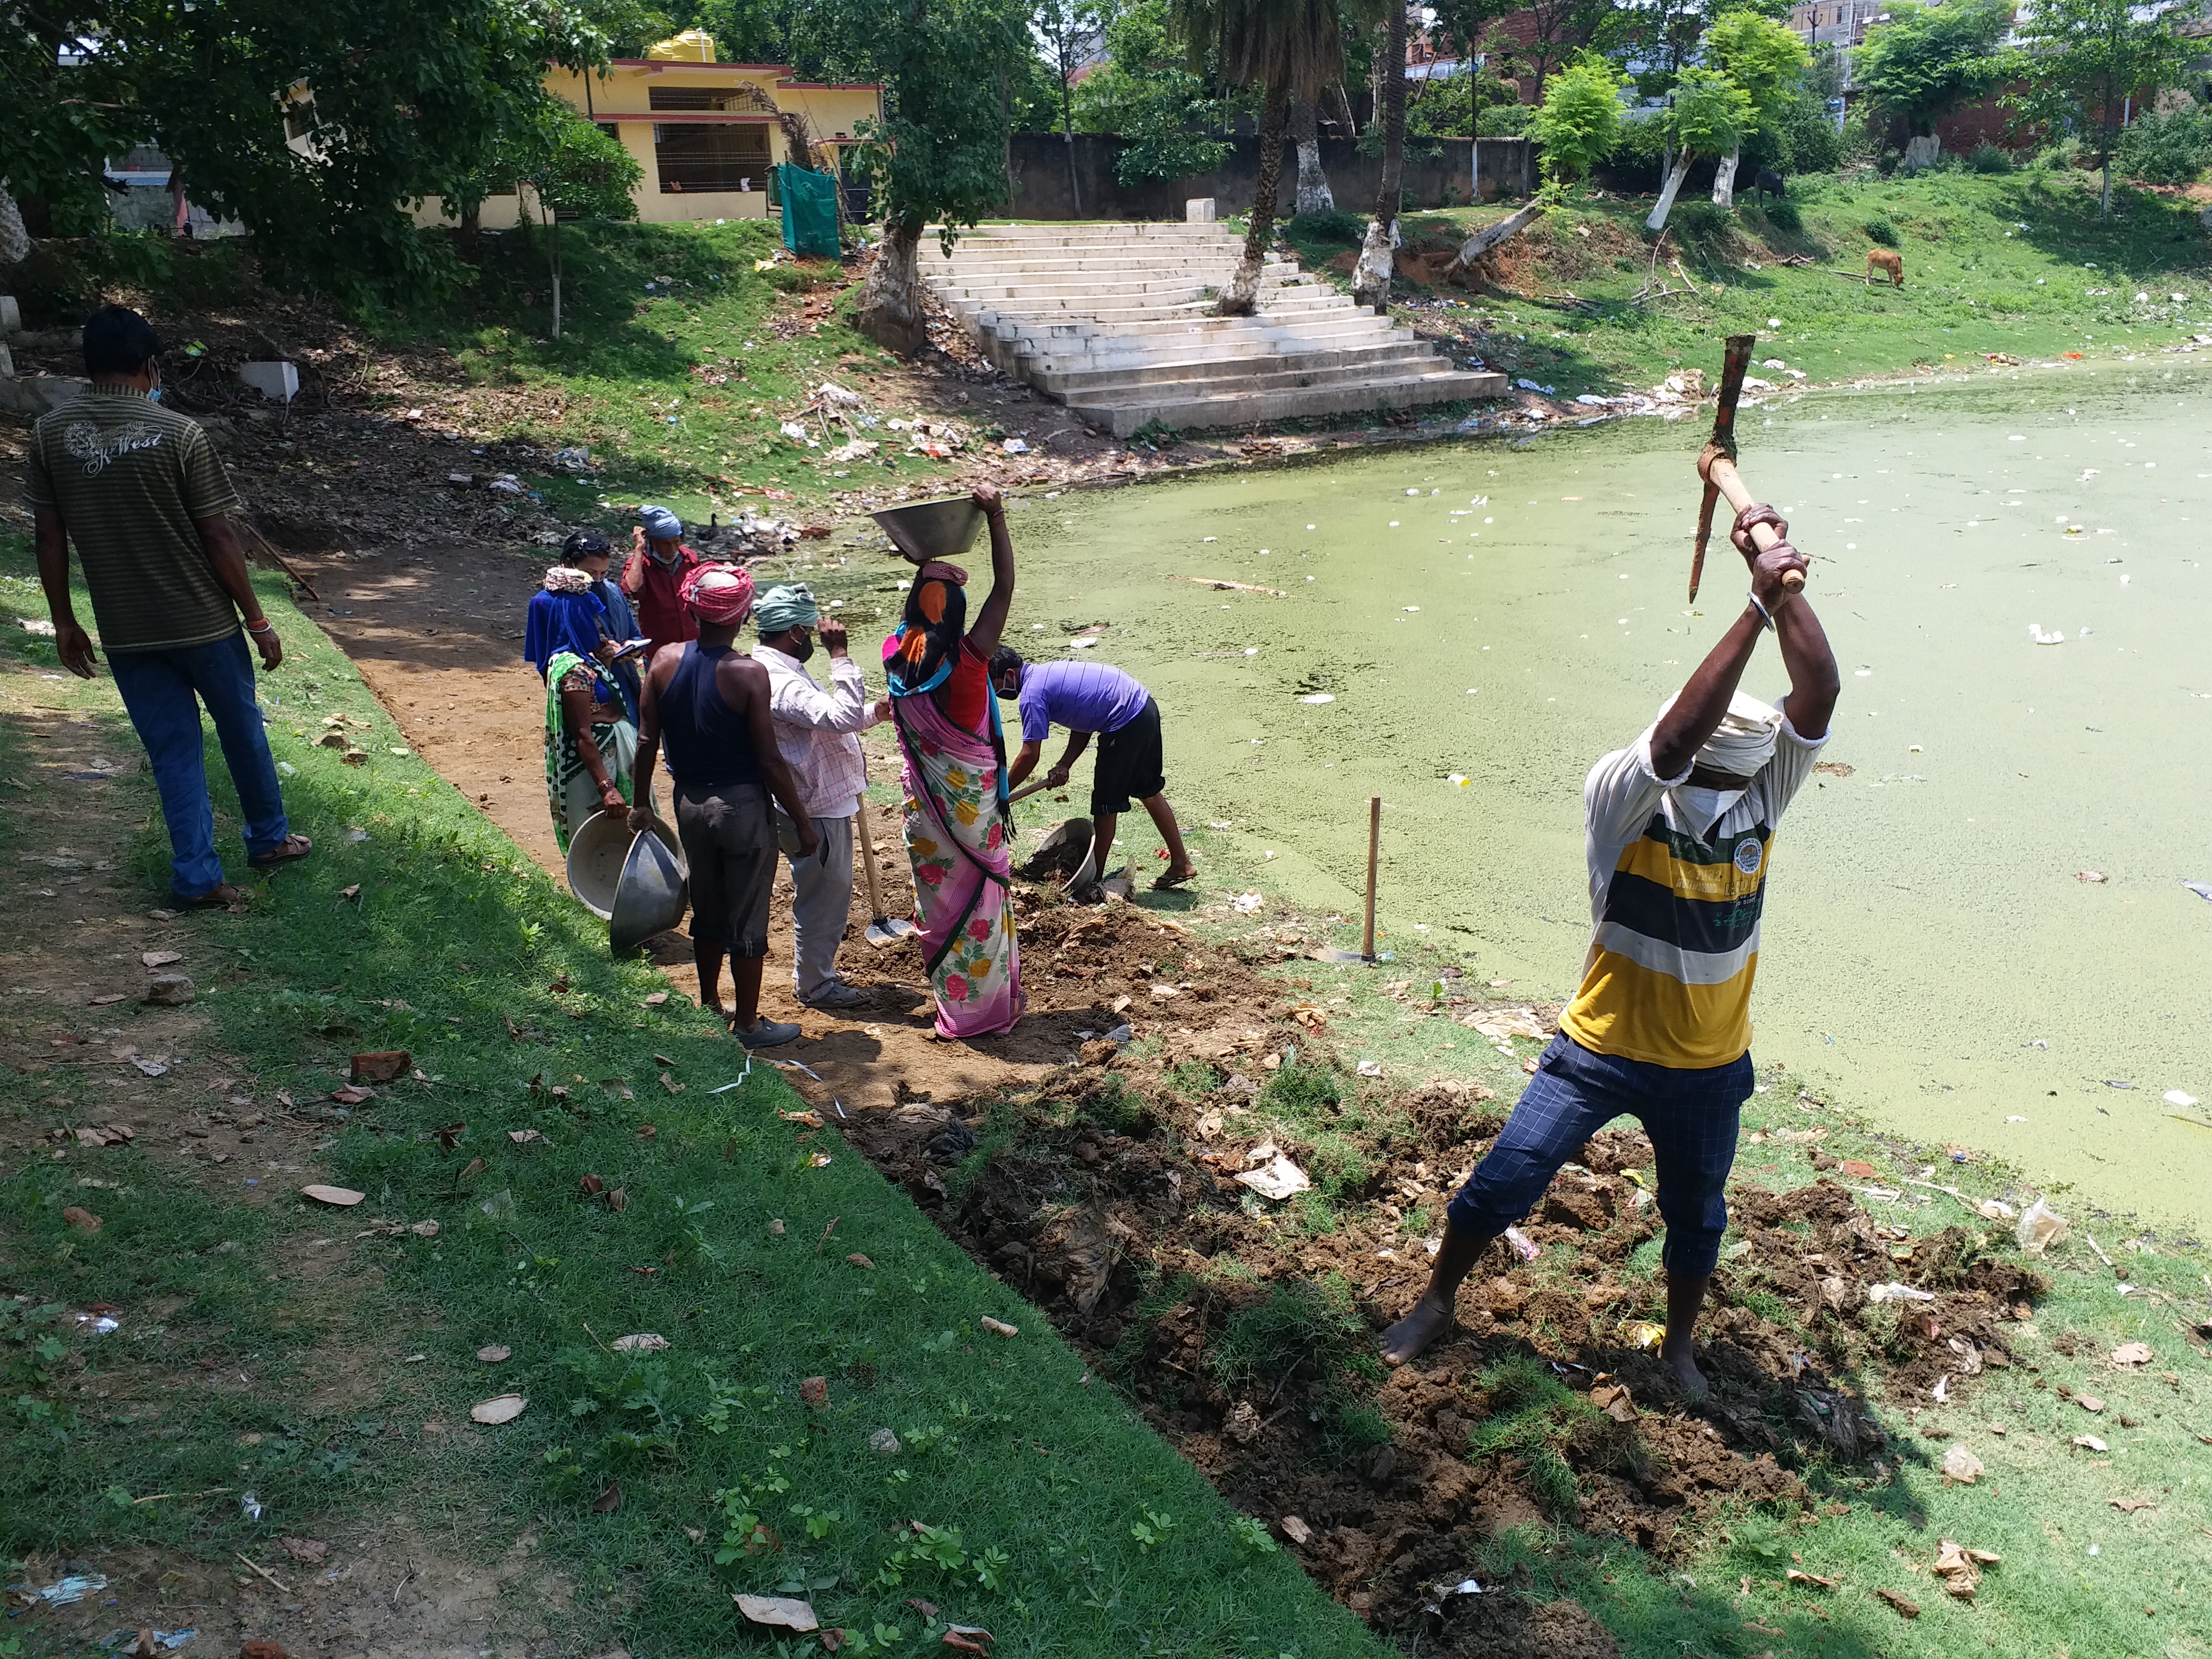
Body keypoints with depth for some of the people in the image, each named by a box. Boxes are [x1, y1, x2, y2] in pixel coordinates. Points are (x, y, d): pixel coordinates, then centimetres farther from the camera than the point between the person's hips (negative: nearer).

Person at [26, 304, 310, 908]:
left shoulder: (50, 433, -2)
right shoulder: (179, 433, -14)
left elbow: (48, 535, 2)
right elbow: (218, 536, -12)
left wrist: (64, 620, 12)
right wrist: (257, 619, -5)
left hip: (124, 632, 3)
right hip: (202, 621, -2)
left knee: (172, 750, 11)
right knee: (241, 729, 18)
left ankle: (195, 876, 10)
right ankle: (269, 838, 34)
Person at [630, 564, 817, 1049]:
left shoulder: (664, 661, -5)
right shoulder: (748, 674, -19)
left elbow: (647, 742, 1)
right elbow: (769, 761, -16)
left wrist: (640, 805, 13)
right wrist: (803, 822, -6)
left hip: (690, 804, 5)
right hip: (742, 806, -5)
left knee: (707, 910, 22)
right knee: (747, 919, 8)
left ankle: (709, 1006, 36)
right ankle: (748, 1023, 18)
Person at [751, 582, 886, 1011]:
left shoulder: (777, 670, 9)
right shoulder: (778, 683, -26)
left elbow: (827, 721, 20)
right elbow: (844, 716, -36)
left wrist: (876, 712, 9)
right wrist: (839, 653, -30)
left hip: (823, 802, 11)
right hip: (817, 811, -11)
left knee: (830, 894, 22)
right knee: (821, 897, 4)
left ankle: (816, 971, 35)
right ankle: (816, 985, 18)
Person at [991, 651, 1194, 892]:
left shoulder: (1032, 694, -13)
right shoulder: (1044, 673, 16)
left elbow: (1029, 755, -13)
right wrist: (1064, 765, 7)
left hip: (1127, 723, -10)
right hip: (1146, 708, 10)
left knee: (1106, 803, 3)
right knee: (1149, 792, 19)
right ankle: (1181, 864, 26)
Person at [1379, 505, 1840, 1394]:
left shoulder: (1760, 800, -10)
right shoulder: (1620, 801, -21)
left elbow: (1819, 696, -23)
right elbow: (1675, 733, -40)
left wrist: (1782, 586, -33)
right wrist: (1759, 605, -44)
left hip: (1708, 1069, 3)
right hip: (1601, 1051, -3)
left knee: (1696, 1217, 20)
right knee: (1500, 1184, 0)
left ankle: (1679, 1346, 47)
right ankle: (1436, 1302, 26)